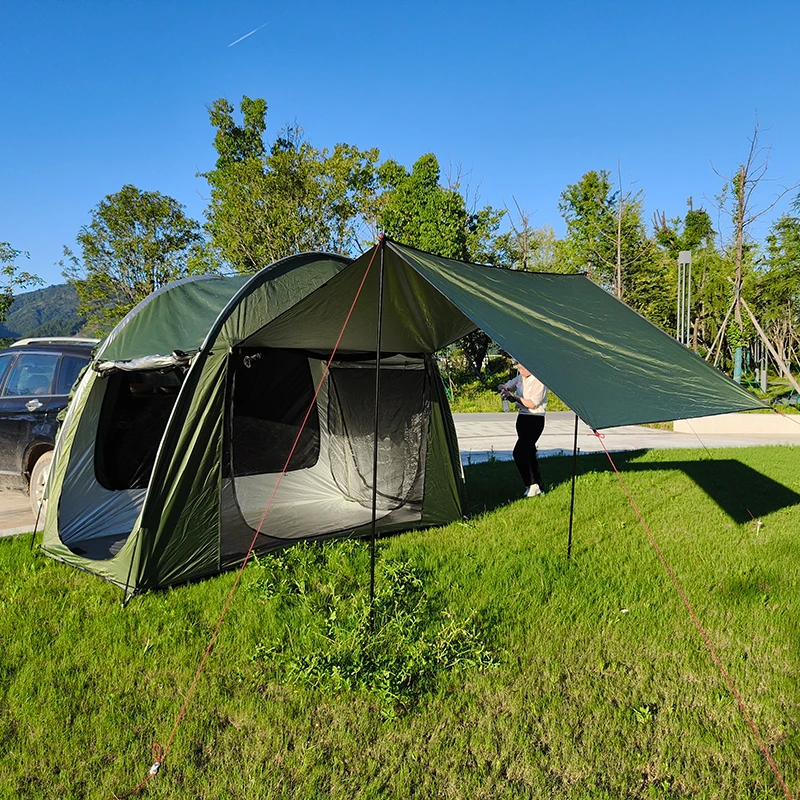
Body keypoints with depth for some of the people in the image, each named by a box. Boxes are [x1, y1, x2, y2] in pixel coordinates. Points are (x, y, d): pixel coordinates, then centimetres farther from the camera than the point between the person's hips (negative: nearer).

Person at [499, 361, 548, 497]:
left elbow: (532, 404, -20)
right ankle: (539, 487, 19)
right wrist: (504, 388, -7)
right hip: (522, 418, 9)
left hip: (535, 420, -9)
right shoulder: (521, 378, 9)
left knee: (519, 452, -18)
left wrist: (515, 398, -27)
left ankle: (531, 485, -10)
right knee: (528, 453, 11)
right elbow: (506, 386, 17)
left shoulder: (539, 381, -14)